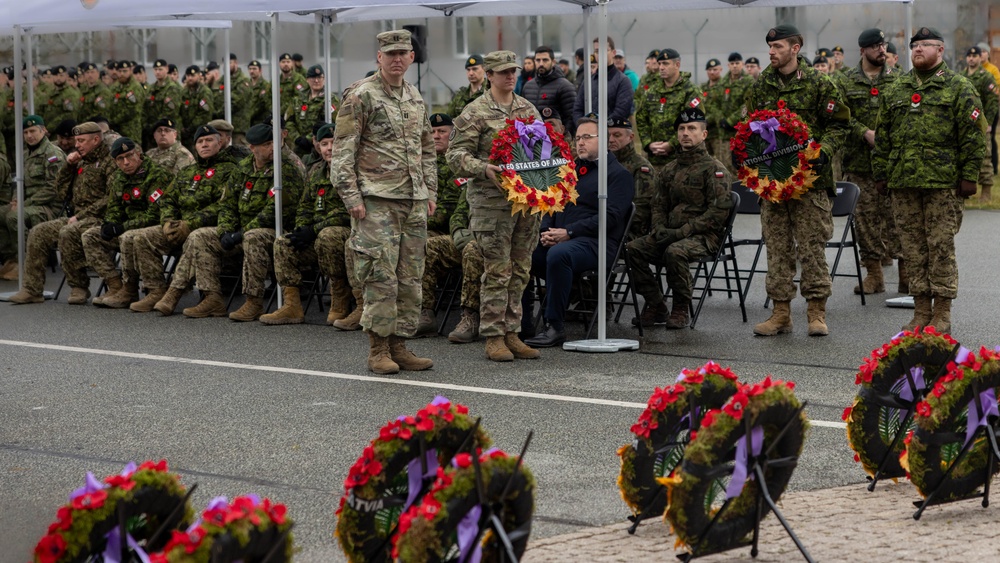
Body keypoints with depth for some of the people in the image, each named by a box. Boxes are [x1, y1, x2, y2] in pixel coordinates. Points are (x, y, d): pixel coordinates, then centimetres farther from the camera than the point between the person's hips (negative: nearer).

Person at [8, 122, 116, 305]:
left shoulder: (110, 162, -5)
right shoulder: (81, 163, 22)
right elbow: (61, 194, 19)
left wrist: (80, 216, -18)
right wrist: (68, 166, 7)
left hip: (97, 219, -8)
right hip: (76, 218, 9)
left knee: (68, 233, -33)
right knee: (38, 233, -7)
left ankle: (79, 287, -20)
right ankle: (32, 289, -7)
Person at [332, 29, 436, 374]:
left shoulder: (415, 99, 16)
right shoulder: (360, 95, -5)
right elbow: (342, 151, -8)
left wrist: (431, 192, 17)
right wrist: (351, 197, -14)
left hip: (414, 201, 7)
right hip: (376, 201, -7)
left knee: (410, 278, 7)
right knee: (381, 276, -8)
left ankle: (399, 345, 14)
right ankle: (378, 349, -1)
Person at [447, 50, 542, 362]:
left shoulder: (528, 109, 15)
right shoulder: (475, 113, -3)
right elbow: (456, 155, -7)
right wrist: (484, 169, -23)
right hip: (491, 201, -6)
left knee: (520, 270, 8)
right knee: (497, 271, -5)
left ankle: (511, 333, 16)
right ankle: (493, 337, 2)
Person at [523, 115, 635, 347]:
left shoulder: (618, 174, 3)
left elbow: (610, 216, -10)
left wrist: (569, 232, -16)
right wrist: (546, 231, -1)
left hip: (595, 242, -7)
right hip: (557, 239, 7)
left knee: (558, 254, -38)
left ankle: (555, 326, -30)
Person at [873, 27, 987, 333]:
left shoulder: (960, 88, 1)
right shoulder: (895, 90, 15)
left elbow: (973, 136, -3)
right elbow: (882, 136, 18)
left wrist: (969, 175, -9)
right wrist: (880, 173, 12)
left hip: (943, 182, -4)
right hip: (903, 182, 5)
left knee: (941, 246, -3)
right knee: (913, 248, 7)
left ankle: (942, 314, 4)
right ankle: (921, 310, 14)